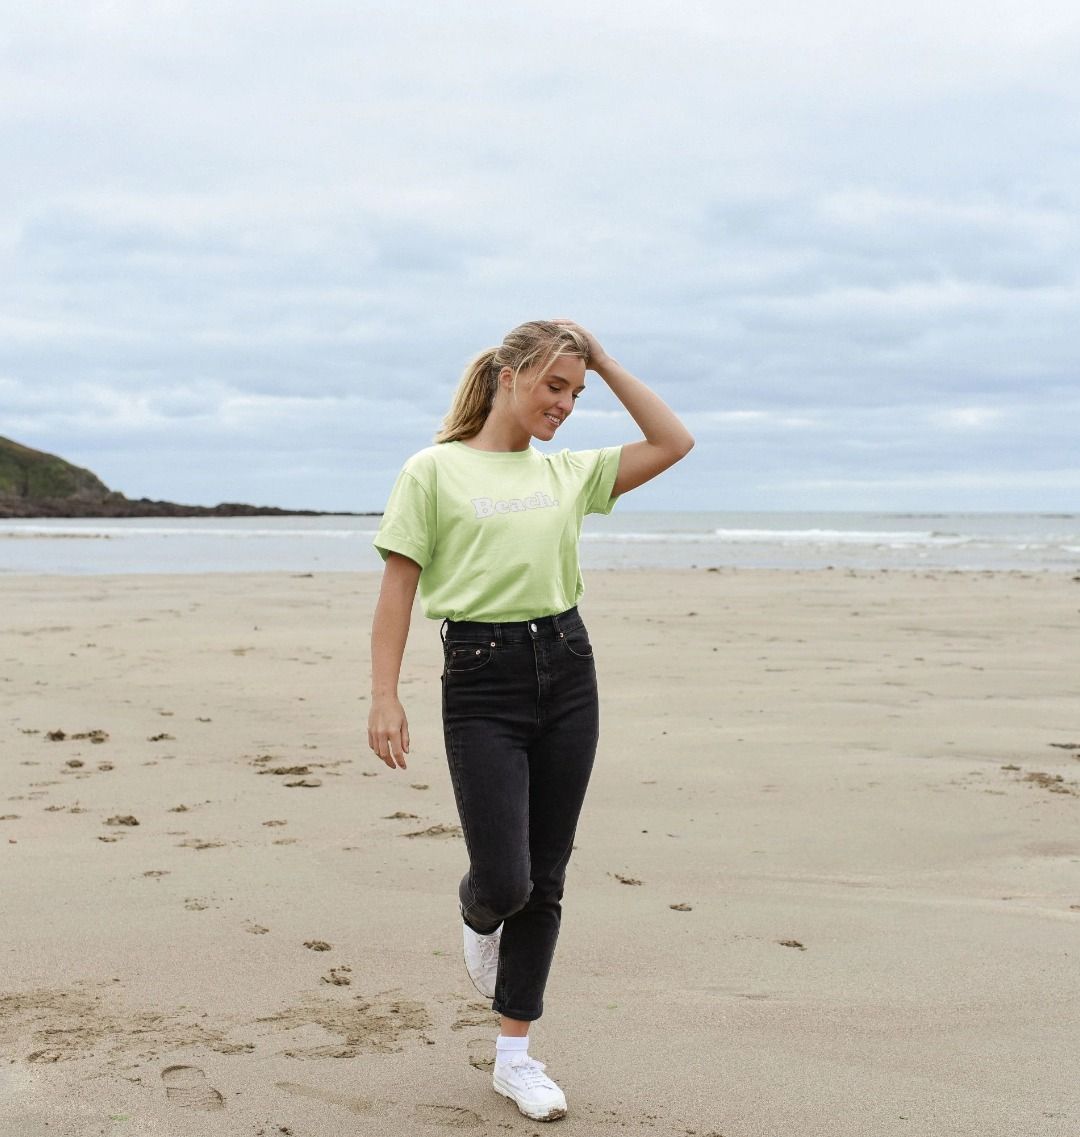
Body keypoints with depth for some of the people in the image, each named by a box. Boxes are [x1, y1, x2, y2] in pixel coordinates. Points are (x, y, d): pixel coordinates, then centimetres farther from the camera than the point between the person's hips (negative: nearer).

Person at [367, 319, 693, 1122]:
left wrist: (603, 361, 9)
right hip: (481, 680, -4)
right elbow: (398, 588, -3)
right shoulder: (435, 470, -1)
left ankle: (515, 1055, 19)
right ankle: (479, 918, 32)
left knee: (545, 880, 7)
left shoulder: (567, 473, 12)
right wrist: (385, 696, -11)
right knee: (503, 882, -8)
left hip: (566, 671, 5)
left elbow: (675, 442, 11)